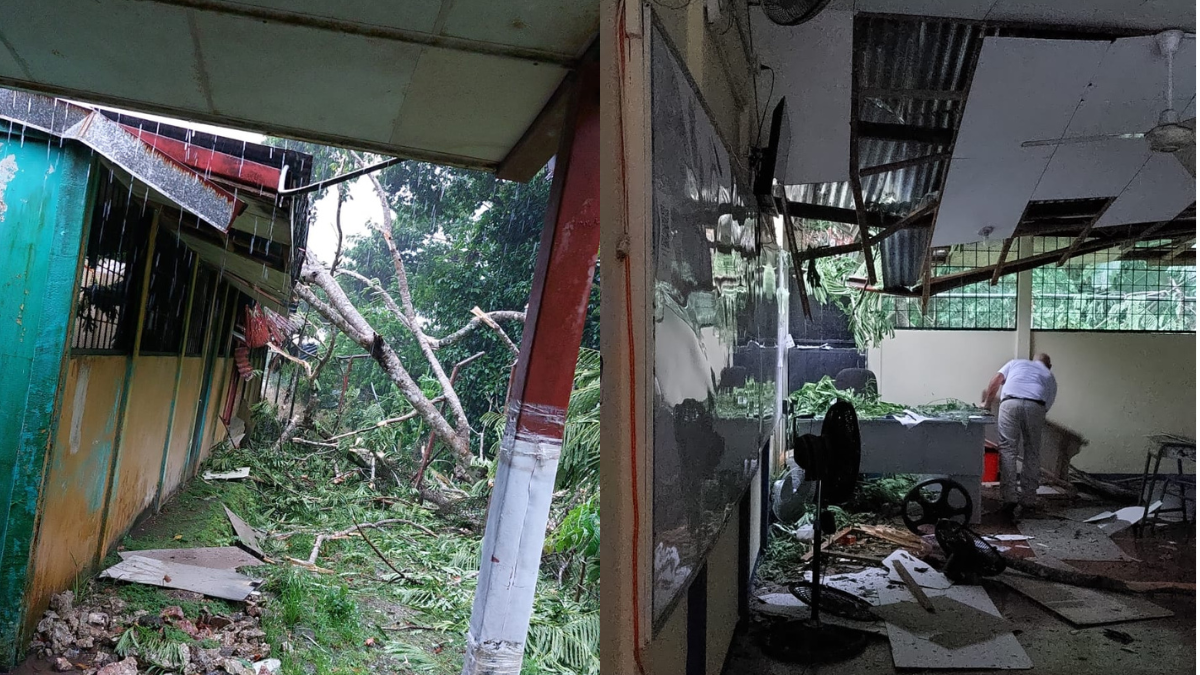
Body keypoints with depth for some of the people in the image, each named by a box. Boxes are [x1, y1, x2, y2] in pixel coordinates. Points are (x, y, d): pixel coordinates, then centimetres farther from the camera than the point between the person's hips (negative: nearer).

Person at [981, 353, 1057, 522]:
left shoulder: (1016, 363, 32)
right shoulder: (1050, 377, 34)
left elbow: (995, 382, 19)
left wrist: (987, 404, 29)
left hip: (1010, 404, -1)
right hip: (1035, 406, 1)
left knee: (1008, 450, 0)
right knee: (1032, 453, 11)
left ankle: (1010, 499, -9)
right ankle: (1028, 502, 13)